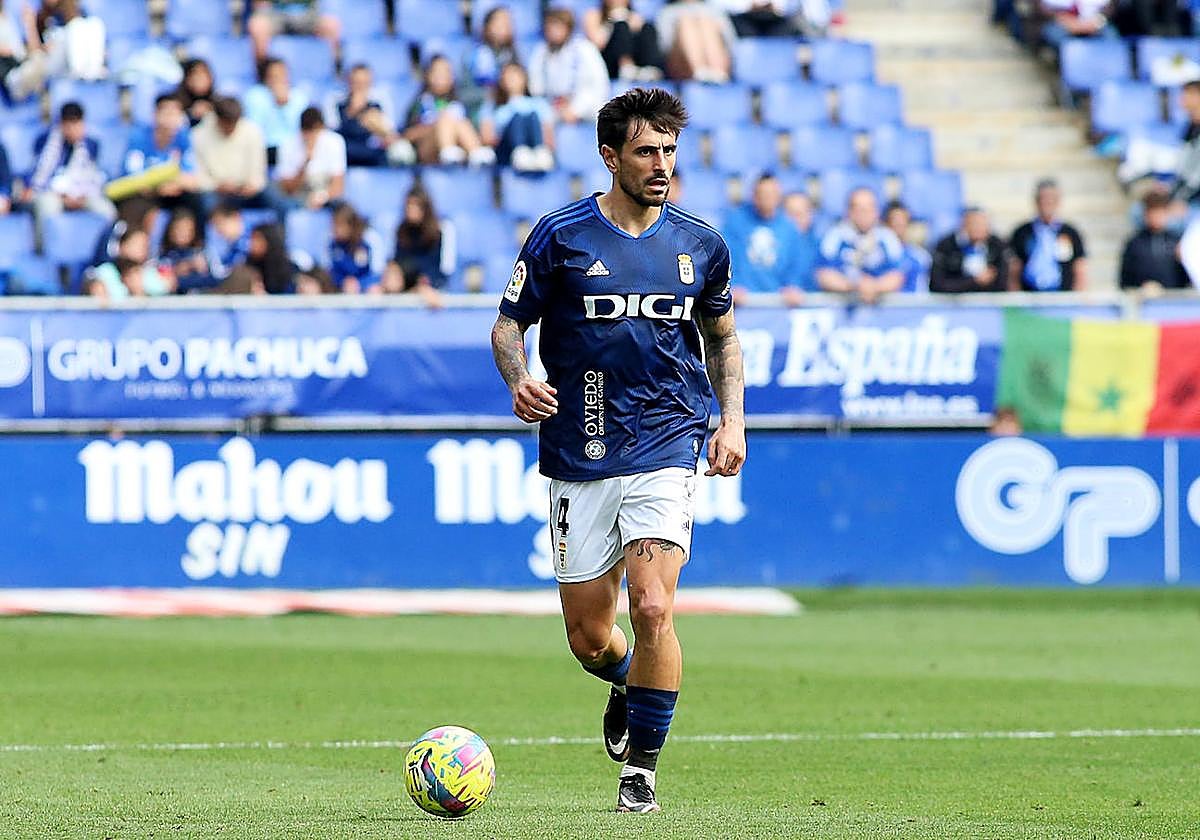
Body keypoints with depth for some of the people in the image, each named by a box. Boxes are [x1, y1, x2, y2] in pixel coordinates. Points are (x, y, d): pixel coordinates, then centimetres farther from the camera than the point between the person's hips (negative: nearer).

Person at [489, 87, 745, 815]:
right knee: (589, 638, 6)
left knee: (653, 610, -18)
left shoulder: (700, 244, 5)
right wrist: (519, 379, -17)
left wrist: (732, 420, 6)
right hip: (579, 456, 0)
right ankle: (629, 686, 43)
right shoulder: (561, 236, -3)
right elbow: (510, 324, 4)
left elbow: (722, 338, 19)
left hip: (667, 447, 0)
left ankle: (643, 766, -2)